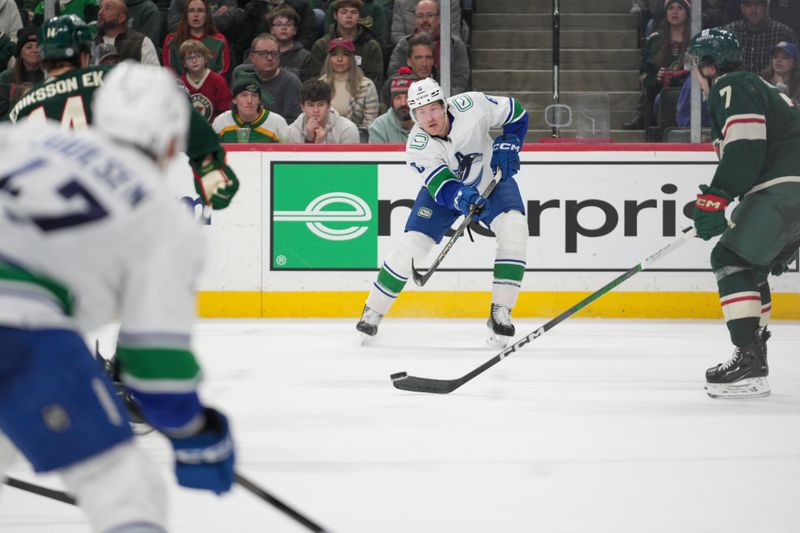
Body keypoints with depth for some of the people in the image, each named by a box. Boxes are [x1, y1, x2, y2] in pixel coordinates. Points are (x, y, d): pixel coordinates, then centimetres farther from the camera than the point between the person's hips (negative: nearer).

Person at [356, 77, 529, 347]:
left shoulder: (471, 105, -27)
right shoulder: (417, 147, -28)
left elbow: (516, 114, -9)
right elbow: (443, 187, -36)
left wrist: (507, 146, -22)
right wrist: (464, 199, -55)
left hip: (491, 179, 0)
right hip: (444, 186, 0)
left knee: (514, 228, -26)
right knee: (412, 243, -12)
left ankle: (500, 312, -20)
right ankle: (373, 311, 10)